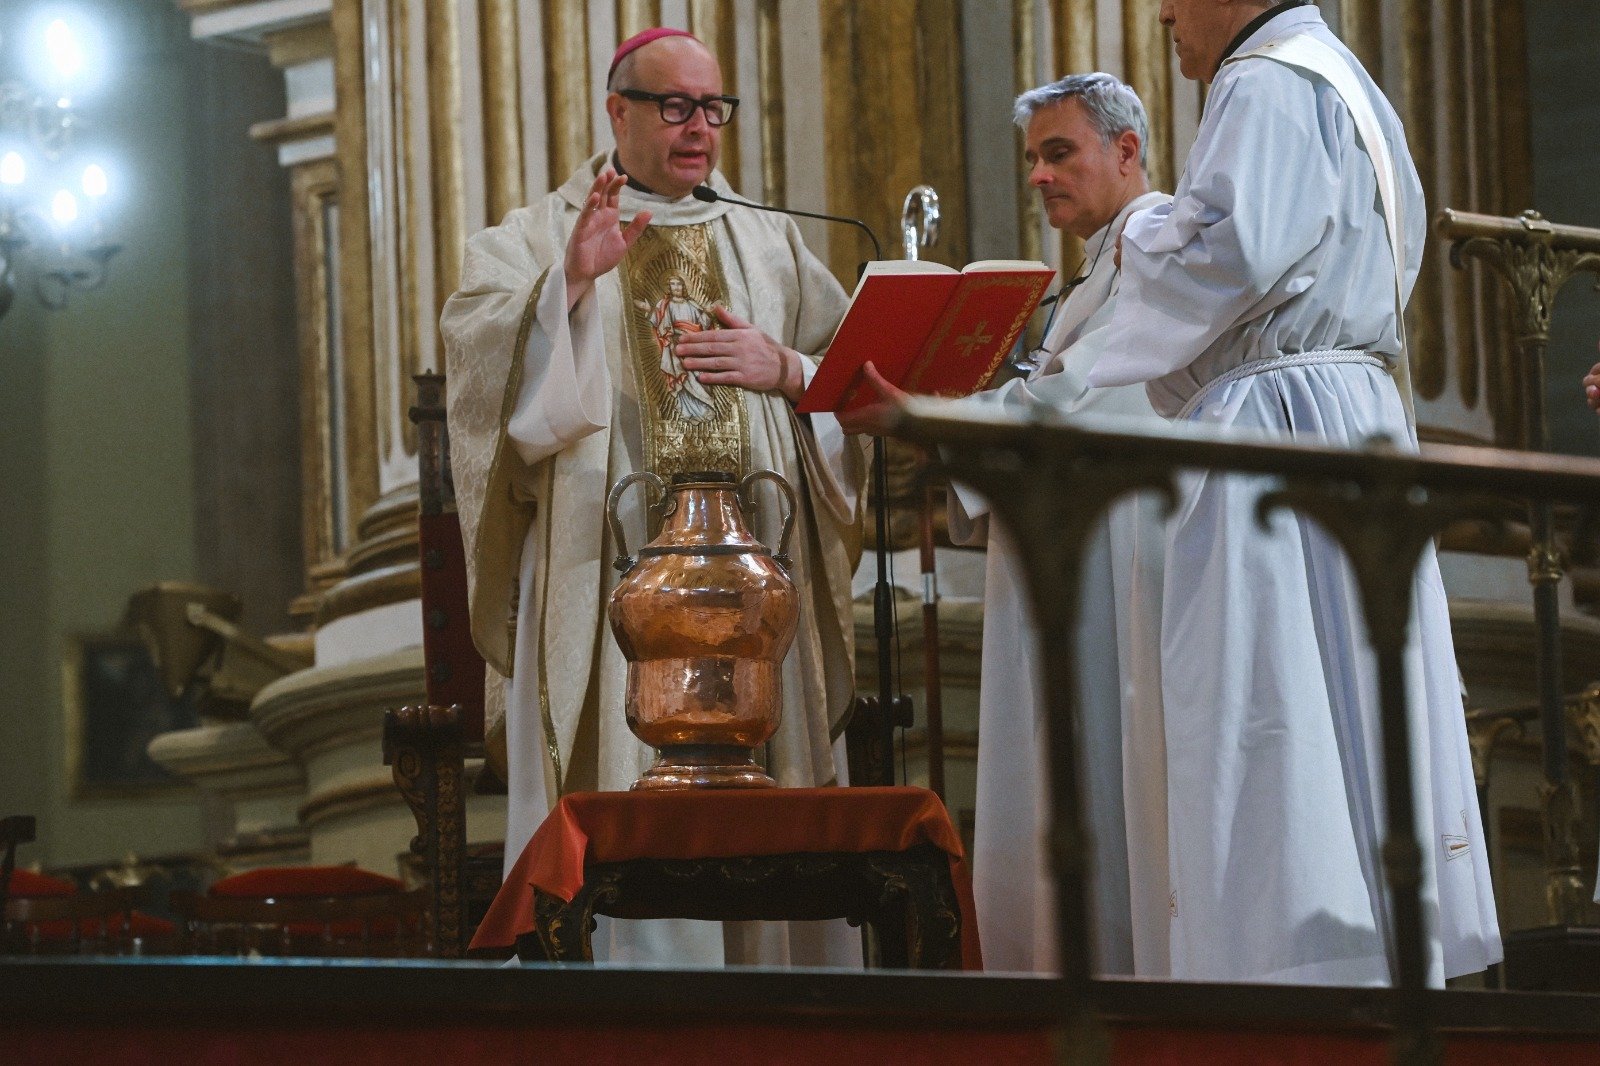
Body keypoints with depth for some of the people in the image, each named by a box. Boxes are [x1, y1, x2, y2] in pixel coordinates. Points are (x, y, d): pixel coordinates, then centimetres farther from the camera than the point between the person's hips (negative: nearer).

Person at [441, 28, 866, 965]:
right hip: (614, 568, -3)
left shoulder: (770, 242, 21)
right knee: (627, 801, -13)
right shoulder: (535, 240, 12)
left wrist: (785, 370, -5)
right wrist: (570, 281, -20)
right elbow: (483, 356, -5)